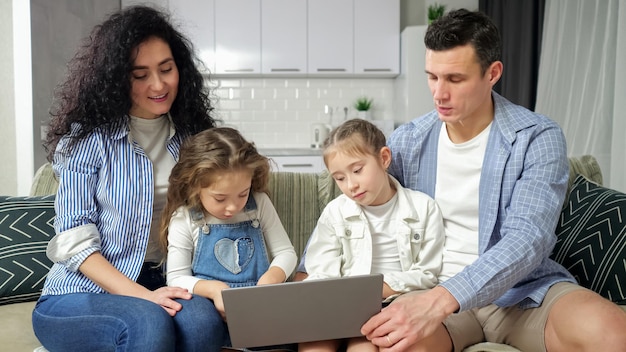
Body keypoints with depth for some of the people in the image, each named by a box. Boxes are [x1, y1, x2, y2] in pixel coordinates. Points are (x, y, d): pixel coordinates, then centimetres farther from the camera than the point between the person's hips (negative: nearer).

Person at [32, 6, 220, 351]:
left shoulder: (191, 136, 5)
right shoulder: (87, 137, -6)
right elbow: (75, 241, -10)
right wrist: (141, 295, -21)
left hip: (161, 283, 3)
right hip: (78, 295, -2)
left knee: (199, 320, -31)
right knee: (149, 323, -34)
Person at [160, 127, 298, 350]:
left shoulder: (260, 204, 2)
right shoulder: (184, 219, -3)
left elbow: (286, 252, 6)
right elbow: (176, 278, 0)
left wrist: (272, 277, -16)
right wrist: (213, 289, -20)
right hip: (210, 303, -2)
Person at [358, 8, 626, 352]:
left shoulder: (537, 138, -8)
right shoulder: (408, 140, 2)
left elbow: (527, 239, -20)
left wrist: (441, 300, -34)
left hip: (523, 289, 1)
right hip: (434, 291, 0)